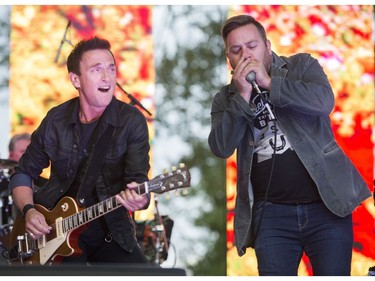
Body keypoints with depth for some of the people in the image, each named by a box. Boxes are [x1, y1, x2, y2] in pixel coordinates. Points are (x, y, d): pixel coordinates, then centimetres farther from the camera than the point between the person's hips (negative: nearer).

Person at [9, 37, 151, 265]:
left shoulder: (131, 121, -3)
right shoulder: (56, 121, 4)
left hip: (111, 233, 0)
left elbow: (138, 178, -11)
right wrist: (29, 210, -5)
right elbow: (23, 174, 14)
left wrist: (139, 198, -35)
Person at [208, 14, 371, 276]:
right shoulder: (226, 99, 10)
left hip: (326, 205, -2)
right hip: (272, 213, 2)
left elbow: (324, 100, -15)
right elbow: (221, 147, -6)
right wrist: (243, 96, -13)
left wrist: (268, 83, -14)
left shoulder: (302, 66, 5)